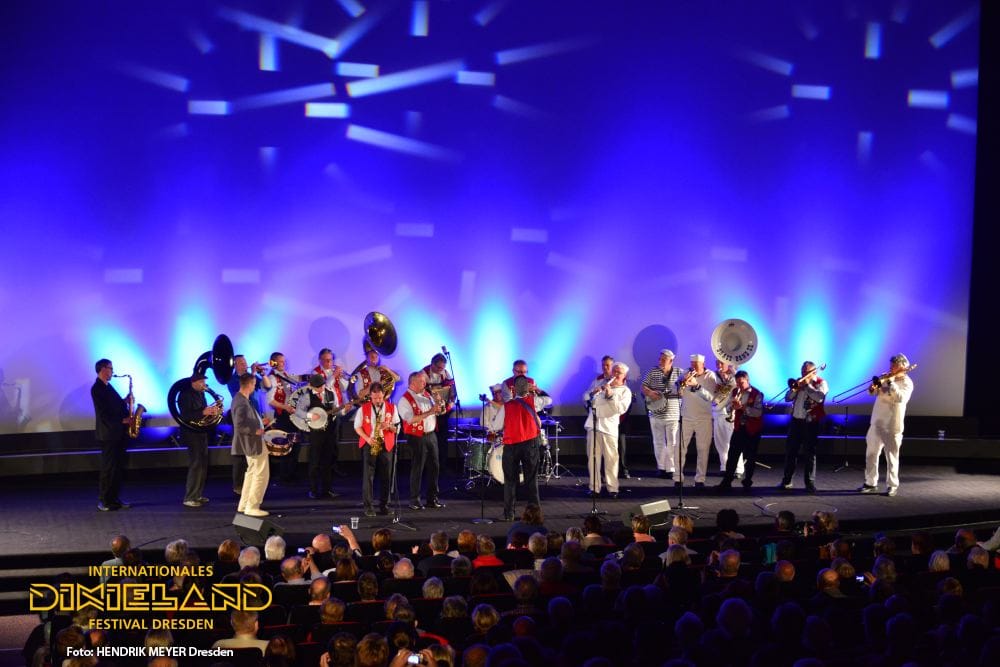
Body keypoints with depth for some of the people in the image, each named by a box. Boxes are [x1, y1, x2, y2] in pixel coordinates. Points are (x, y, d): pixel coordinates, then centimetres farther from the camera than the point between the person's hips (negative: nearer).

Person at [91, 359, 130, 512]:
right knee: (108, 468, -5)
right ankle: (104, 502, 0)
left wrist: (125, 401, 0)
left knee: (119, 467, 10)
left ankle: (114, 498, 17)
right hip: (108, 434, -9)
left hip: (119, 433, 9)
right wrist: (122, 420, -16)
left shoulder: (107, 387, 17)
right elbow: (103, 413, -17)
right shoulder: (97, 389, -12)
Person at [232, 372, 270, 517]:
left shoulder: (241, 398, 7)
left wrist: (260, 422, 13)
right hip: (254, 442, -11)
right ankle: (252, 507, 2)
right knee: (261, 474, -3)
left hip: (252, 442, 11)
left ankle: (244, 505, 27)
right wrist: (255, 431, -22)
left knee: (252, 472, 21)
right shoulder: (242, 403, -25)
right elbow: (239, 425, -30)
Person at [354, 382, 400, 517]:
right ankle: (368, 506, -1)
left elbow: (397, 427, 6)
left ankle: (384, 505, 11)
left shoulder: (392, 408, 4)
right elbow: (357, 427, 3)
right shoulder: (363, 408, 1)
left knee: (385, 476, 2)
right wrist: (367, 438, -12)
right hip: (369, 445, -1)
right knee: (368, 475, -4)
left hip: (386, 445, 1)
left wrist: (389, 426, -16)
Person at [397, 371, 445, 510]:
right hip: (417, 437, -7)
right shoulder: (405, 400, -11)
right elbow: (411, 419, -21)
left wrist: (437, 408, -3)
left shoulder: (426, 395, 12)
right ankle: (414, 500, 7)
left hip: (431, 435, 7)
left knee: (434, 467, 9)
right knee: (417, 468, -2)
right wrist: (429, 412, -23)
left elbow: (436, 411, 20)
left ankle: (432, 498, 18)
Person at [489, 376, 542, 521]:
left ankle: (509, 514, 4)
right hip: (530, 443, 1)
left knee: (510, 480, 6)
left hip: (511, 445, -1)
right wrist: (536, 390, 16)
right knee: (531, 479, 9)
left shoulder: (506, 406, -7)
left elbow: (496, 426, 1)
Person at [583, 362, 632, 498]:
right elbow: (587, 399, 18)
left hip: (608, 428, -4)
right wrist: (593, 393, -3)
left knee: (611, 460, -6)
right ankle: (594, 488, 6)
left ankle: (612, 488, -1)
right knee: (593, 459, 2)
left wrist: (610, 395, -17)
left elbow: (621, 409, -9)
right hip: (593, 425, 4)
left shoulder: (625, 391, 7)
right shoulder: (602, 385, 19)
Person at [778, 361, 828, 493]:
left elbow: (819, 397, -21)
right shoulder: (799, 382, 14)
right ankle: (786, 480, 15)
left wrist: (807, 385, -15)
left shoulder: (821, 383, -2)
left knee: (809, 452, -4)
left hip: (810, 422, -5)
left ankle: (810, 483, 0)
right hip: (796, 420, 5)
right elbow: (787, 398, 7)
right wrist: (796, 388, -10)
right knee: (790, 451, 7)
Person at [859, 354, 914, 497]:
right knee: (871, 454, 8)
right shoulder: (887, 379, 11)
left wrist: (890, 382, -22)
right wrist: (874, 385, -8)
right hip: (877, 423, 6)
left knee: (892, 456, -1)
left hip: (892, 426, -6)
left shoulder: (906, 383, -6)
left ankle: (893, 485, 8)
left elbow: (901, 397, -24)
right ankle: (871, 483, 16)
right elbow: (872, 392, 14)